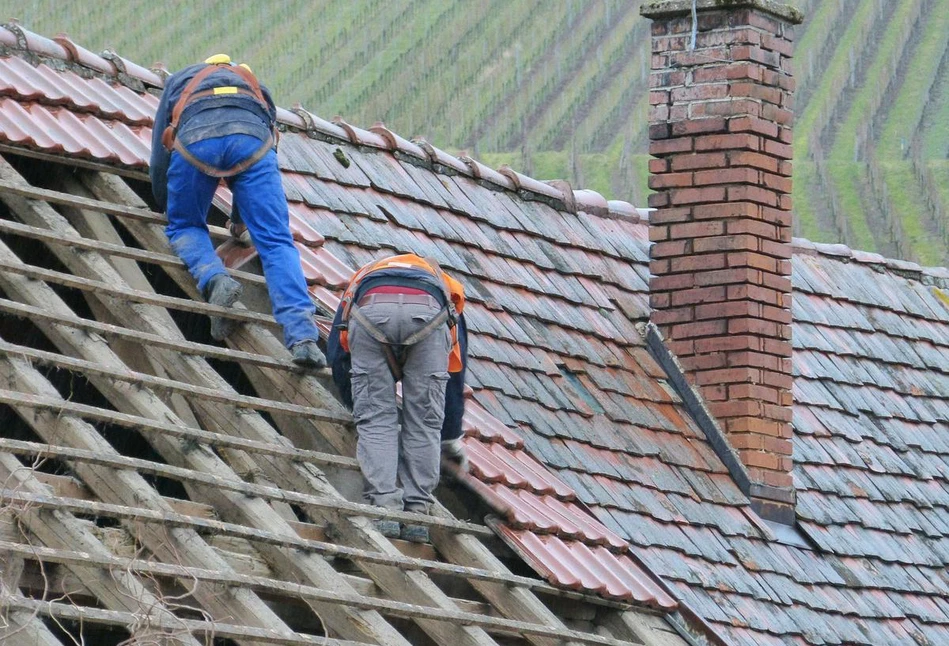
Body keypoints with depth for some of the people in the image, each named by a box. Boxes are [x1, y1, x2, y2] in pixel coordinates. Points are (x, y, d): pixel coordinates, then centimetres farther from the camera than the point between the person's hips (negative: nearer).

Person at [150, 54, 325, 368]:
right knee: (275, 241, -3)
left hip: (196, 139, -1)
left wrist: (166, 207, 53)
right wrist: (239, 216, 55)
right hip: (253, 138, 1)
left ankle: (215, 279, -10)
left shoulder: (179, 80, 40)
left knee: (185, 226, 22)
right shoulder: (255, 86, 43)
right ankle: (303, 336, -21)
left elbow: (160, 157, 38)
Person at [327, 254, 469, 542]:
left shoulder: (361, 279, 46)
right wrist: (451, 439, 52)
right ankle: (416, 514, 5)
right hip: (428, 312, 0)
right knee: (424, 420, 11)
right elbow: (454, 374, 44)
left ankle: (385, 508, -2)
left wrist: (358, 405, 53)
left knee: (375, 419, 9)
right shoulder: (442, 285, 44)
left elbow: (337, 355, 39)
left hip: (371, 310, 0)